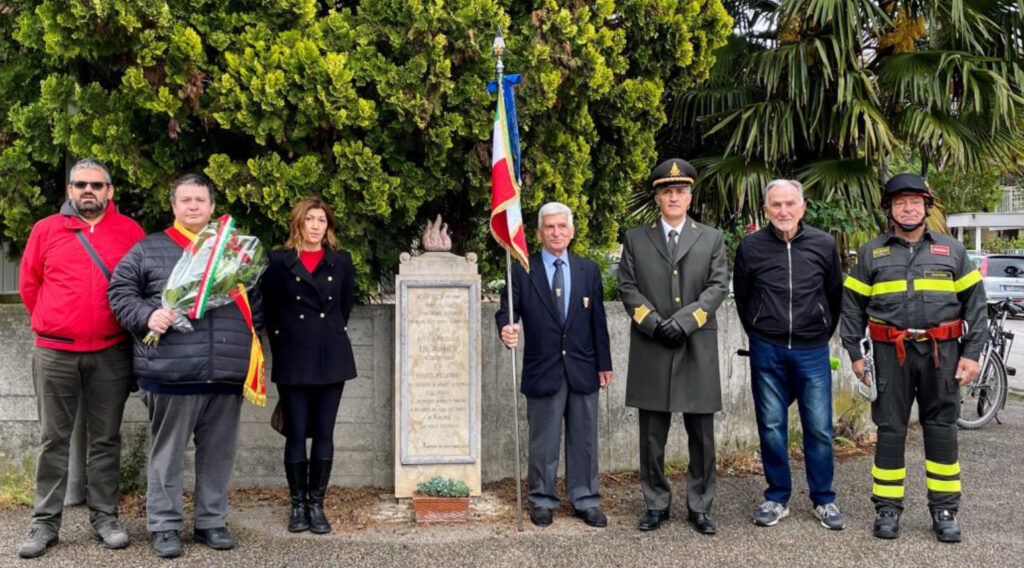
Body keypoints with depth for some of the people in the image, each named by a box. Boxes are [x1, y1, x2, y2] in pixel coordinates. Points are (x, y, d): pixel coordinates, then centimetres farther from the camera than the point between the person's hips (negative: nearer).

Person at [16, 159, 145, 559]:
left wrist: (126, 325, 7)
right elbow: (29, 284, 12)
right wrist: (54, 325, 13)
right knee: (54, 439, 6)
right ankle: (45, 523, 13)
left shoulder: (130, 232, 3)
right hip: (54, 353, 0)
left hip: (110, 354, 0)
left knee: (105, 439, 7)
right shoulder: (45, 230, 5)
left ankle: (105, 518, 15)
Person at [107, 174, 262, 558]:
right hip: (170, 371, -3)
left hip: (227, 374, 3)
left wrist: (251, 338, 14)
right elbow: (120, 291, 4)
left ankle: (212, 521, 22)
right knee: (168, 452, 5)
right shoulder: (148, 249, 7)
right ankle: (164, 525, 17)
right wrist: (146, 315, -12)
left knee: (218, 452, 9)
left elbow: (254, 300, 23)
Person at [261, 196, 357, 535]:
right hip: (293, 358, -1)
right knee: (296, 434, 1)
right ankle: (297, 506, 12)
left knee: (324, 434, 4)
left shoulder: (341, 262, 8)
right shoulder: (279, 262, 3)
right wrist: (282, 344, 7)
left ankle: (316, 505, 13)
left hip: (332, 357, 2)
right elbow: (270, 310, 7)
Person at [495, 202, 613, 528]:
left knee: (584, 439, 10)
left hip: (583, 369, 2)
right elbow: (506, 311, -4)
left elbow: (598, 320, 8)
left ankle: (585, 500, 22)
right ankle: (542, 500, 21)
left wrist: (604, 364, 7)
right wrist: (506, 329, -28)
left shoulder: (589, 270, 8)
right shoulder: (522, 271, -1)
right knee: (543, 441, 7)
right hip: (543, 370, -2)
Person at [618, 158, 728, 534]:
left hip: (698, 348, 0)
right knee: (652, 435, 5)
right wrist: (654, 322, -11)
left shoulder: (711, 239, 11)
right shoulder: (636, 239, 11)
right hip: (650, 349, 0)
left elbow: (718, 286, 1)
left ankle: (700, 507, 16)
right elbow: (627, 287, 4)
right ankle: (657, 504, 17)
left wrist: (683, 320, -12)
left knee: (702, 435, 5)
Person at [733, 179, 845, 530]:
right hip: (767, 352, 0)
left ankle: (823, 500, 19)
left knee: (819, 429, 3)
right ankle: (777, 499, 20)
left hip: (812, 351, 0)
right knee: (771, 428, 7)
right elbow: (741, 297, 11)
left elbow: (836, 295, 12)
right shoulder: (751, 247, -1)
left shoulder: (824, 245, 0)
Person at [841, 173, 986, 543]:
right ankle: (887, 508, 14)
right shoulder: (872, 253, 7)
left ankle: (944, 510, 17)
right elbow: (852, 304, 7)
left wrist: (972, 353, -1)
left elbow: (974, 301, 7)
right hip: (891, 353, 0)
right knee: (890, 429, 4)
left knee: (941, 429, 6)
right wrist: (854, 353, 1)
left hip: (942, 352, 1)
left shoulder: (951, 250, 8)